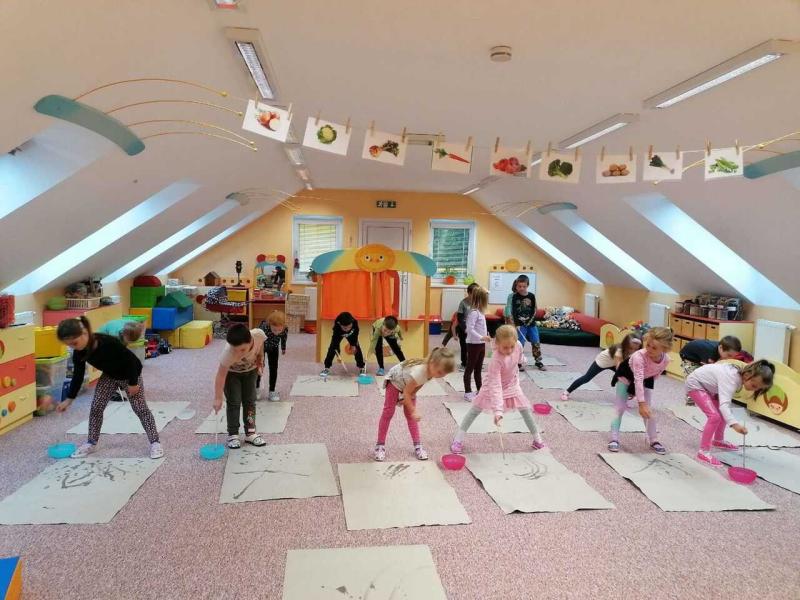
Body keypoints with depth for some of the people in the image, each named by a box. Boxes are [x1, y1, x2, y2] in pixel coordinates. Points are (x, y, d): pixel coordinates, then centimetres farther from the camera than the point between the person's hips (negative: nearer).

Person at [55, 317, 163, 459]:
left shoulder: (108, 342, -39)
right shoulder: (79, 352, -19)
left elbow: (130, 359, -28)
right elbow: (78, 375, -4)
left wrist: (133, 382, -21)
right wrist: (69, 399, 1)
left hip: (130, 375, -6)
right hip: (109, 376, 6)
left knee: (140, 408, -4)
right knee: (96, 407, 1)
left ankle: (155, 442, 1)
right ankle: (91, 443, 18)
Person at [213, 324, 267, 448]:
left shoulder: (259, 334, -36)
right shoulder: (228, 352, -42)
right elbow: (221, 375, -33)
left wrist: (260, 362, 0)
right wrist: (218, 398, -30)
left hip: (251, 370, 3)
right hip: (231, 373, -3)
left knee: (250, 401, 6)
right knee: (234, 403, -4)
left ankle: (250, 433, 16)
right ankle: (232, 435, 10)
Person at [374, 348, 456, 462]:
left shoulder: (431, 369, -25)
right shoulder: (419, 372, -46)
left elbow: (416, 387, -7)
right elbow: (406, 392, -32)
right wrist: (413, 411, -31)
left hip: (408, 384, 6)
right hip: (394, 381, -6)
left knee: (410, 415, 4)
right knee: (388, 412, 1)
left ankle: (417, 445, 9)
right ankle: (380, 445, 10)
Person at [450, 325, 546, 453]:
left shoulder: (518, 345, -28)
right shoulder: (496, 360, -43)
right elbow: (495, 386, -44)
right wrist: (497, 410, -50)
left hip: (512, 383, 5)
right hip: (494, 384, -4)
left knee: (525, 409, 5)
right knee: (476, 408, -1)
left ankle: (537, 438, 22)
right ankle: (458, 439, 4)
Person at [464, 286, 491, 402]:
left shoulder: (480, 312, 10)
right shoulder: (474, 312, -18)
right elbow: (470, 329, -26)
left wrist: (484, 340, 18)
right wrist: (482, 337, -30)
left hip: (481, 344, 9)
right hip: (474, 344, -9)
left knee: (478, 368, 17)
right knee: (470, 368, -1)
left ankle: (479, 390, 28)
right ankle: (468, 392, 5)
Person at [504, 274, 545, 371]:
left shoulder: (531, 296, 1)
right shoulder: (514, 297, -7)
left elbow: (534, 310, 5)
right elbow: (511, 311, -9)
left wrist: (530, 321, -5)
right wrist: (514, 324, -15)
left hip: (531, 324, 3)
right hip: (520, 325, -3)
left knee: (536, 343, 7)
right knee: (520, 344, -1)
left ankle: (538, 361, 21)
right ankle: (518, 362, 12)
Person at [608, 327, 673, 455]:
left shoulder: (666, 359, -27)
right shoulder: (639, 356, -43)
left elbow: (656, 374, -6)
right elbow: (638, 380, -45)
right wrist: (641, 403, -50)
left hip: (646, 379, 4)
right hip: (626, 375, -4)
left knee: (648, 410, 3)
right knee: (620, 408, -4)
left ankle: (654, 440, 19)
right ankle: (614, 439, 1)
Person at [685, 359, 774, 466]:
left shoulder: (740, 374, -8)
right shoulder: (732, 379, -34)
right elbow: (724, 404, -46)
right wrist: (734, 424, -58)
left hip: (706, 385, 10)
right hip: (695, 384, -10)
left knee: (723, 413, 15)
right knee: (715, 416, -19)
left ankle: (718, 440, 38)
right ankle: (703, 452, -13)